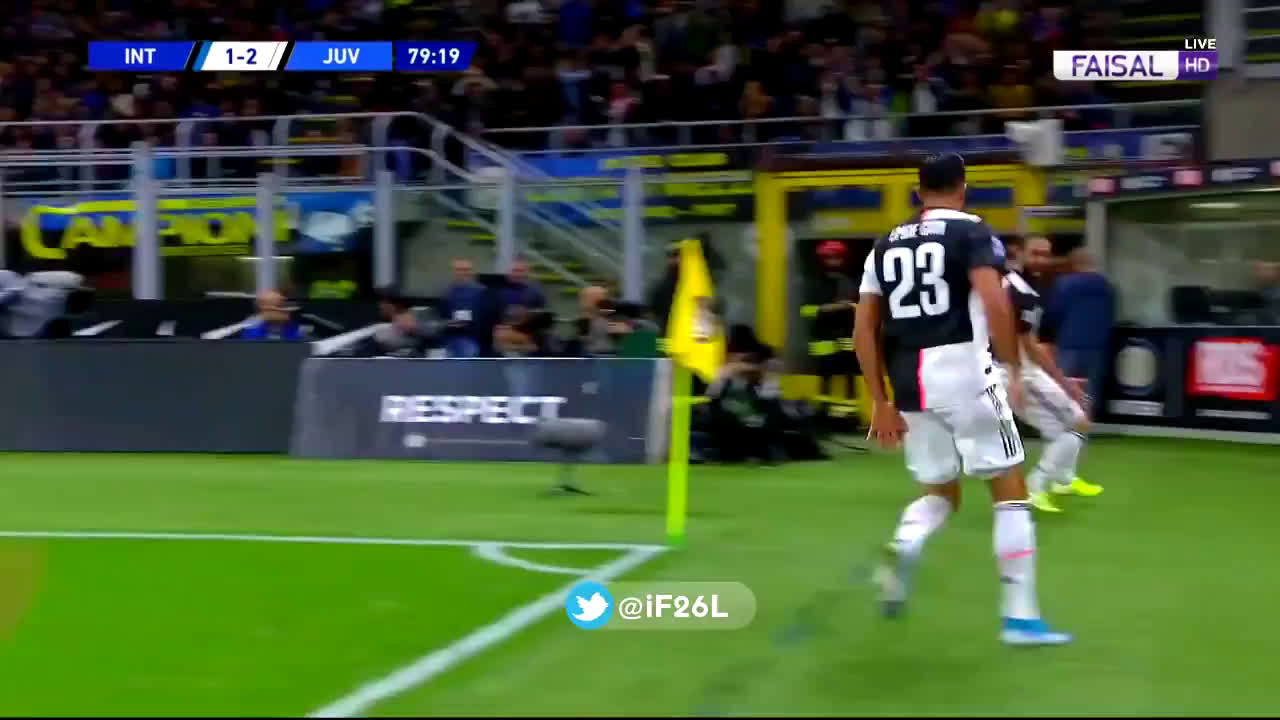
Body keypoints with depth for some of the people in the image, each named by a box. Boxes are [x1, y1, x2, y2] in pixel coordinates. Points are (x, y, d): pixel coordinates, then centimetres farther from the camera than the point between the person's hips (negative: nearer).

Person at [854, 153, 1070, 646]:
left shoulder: (886, 245, 16)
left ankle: (902, 546, -12)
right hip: (964, 374, -5)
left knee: (941, 494, 21)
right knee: (1010, 493, 6)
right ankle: (1019, 617, 3)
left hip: (911, 384, 5)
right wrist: (1015, 371, -9)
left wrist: (881, 403, 14)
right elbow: (993, 303, -16)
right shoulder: (972, 232, 1)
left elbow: (863, 332, 12)